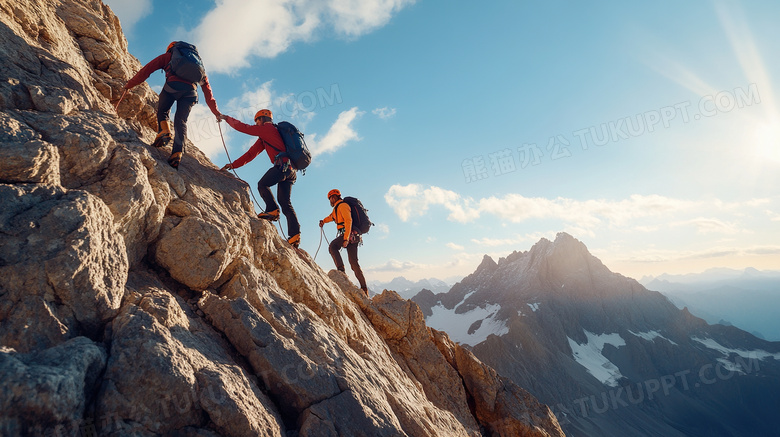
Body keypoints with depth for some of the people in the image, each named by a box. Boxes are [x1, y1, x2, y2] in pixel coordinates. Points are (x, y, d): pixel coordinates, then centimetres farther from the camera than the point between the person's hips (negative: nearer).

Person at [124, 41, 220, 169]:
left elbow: (146, 70, 23)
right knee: (181, 121, 3)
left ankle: (164, 130, -10)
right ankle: (178, 152, -17)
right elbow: (207, 88, 32)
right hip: (191, 90, 2)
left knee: (163, 110, 21)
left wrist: (129, 84, 33)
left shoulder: (168, 56, 29)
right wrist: (216, 111, 30)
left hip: (173, 85, -2)